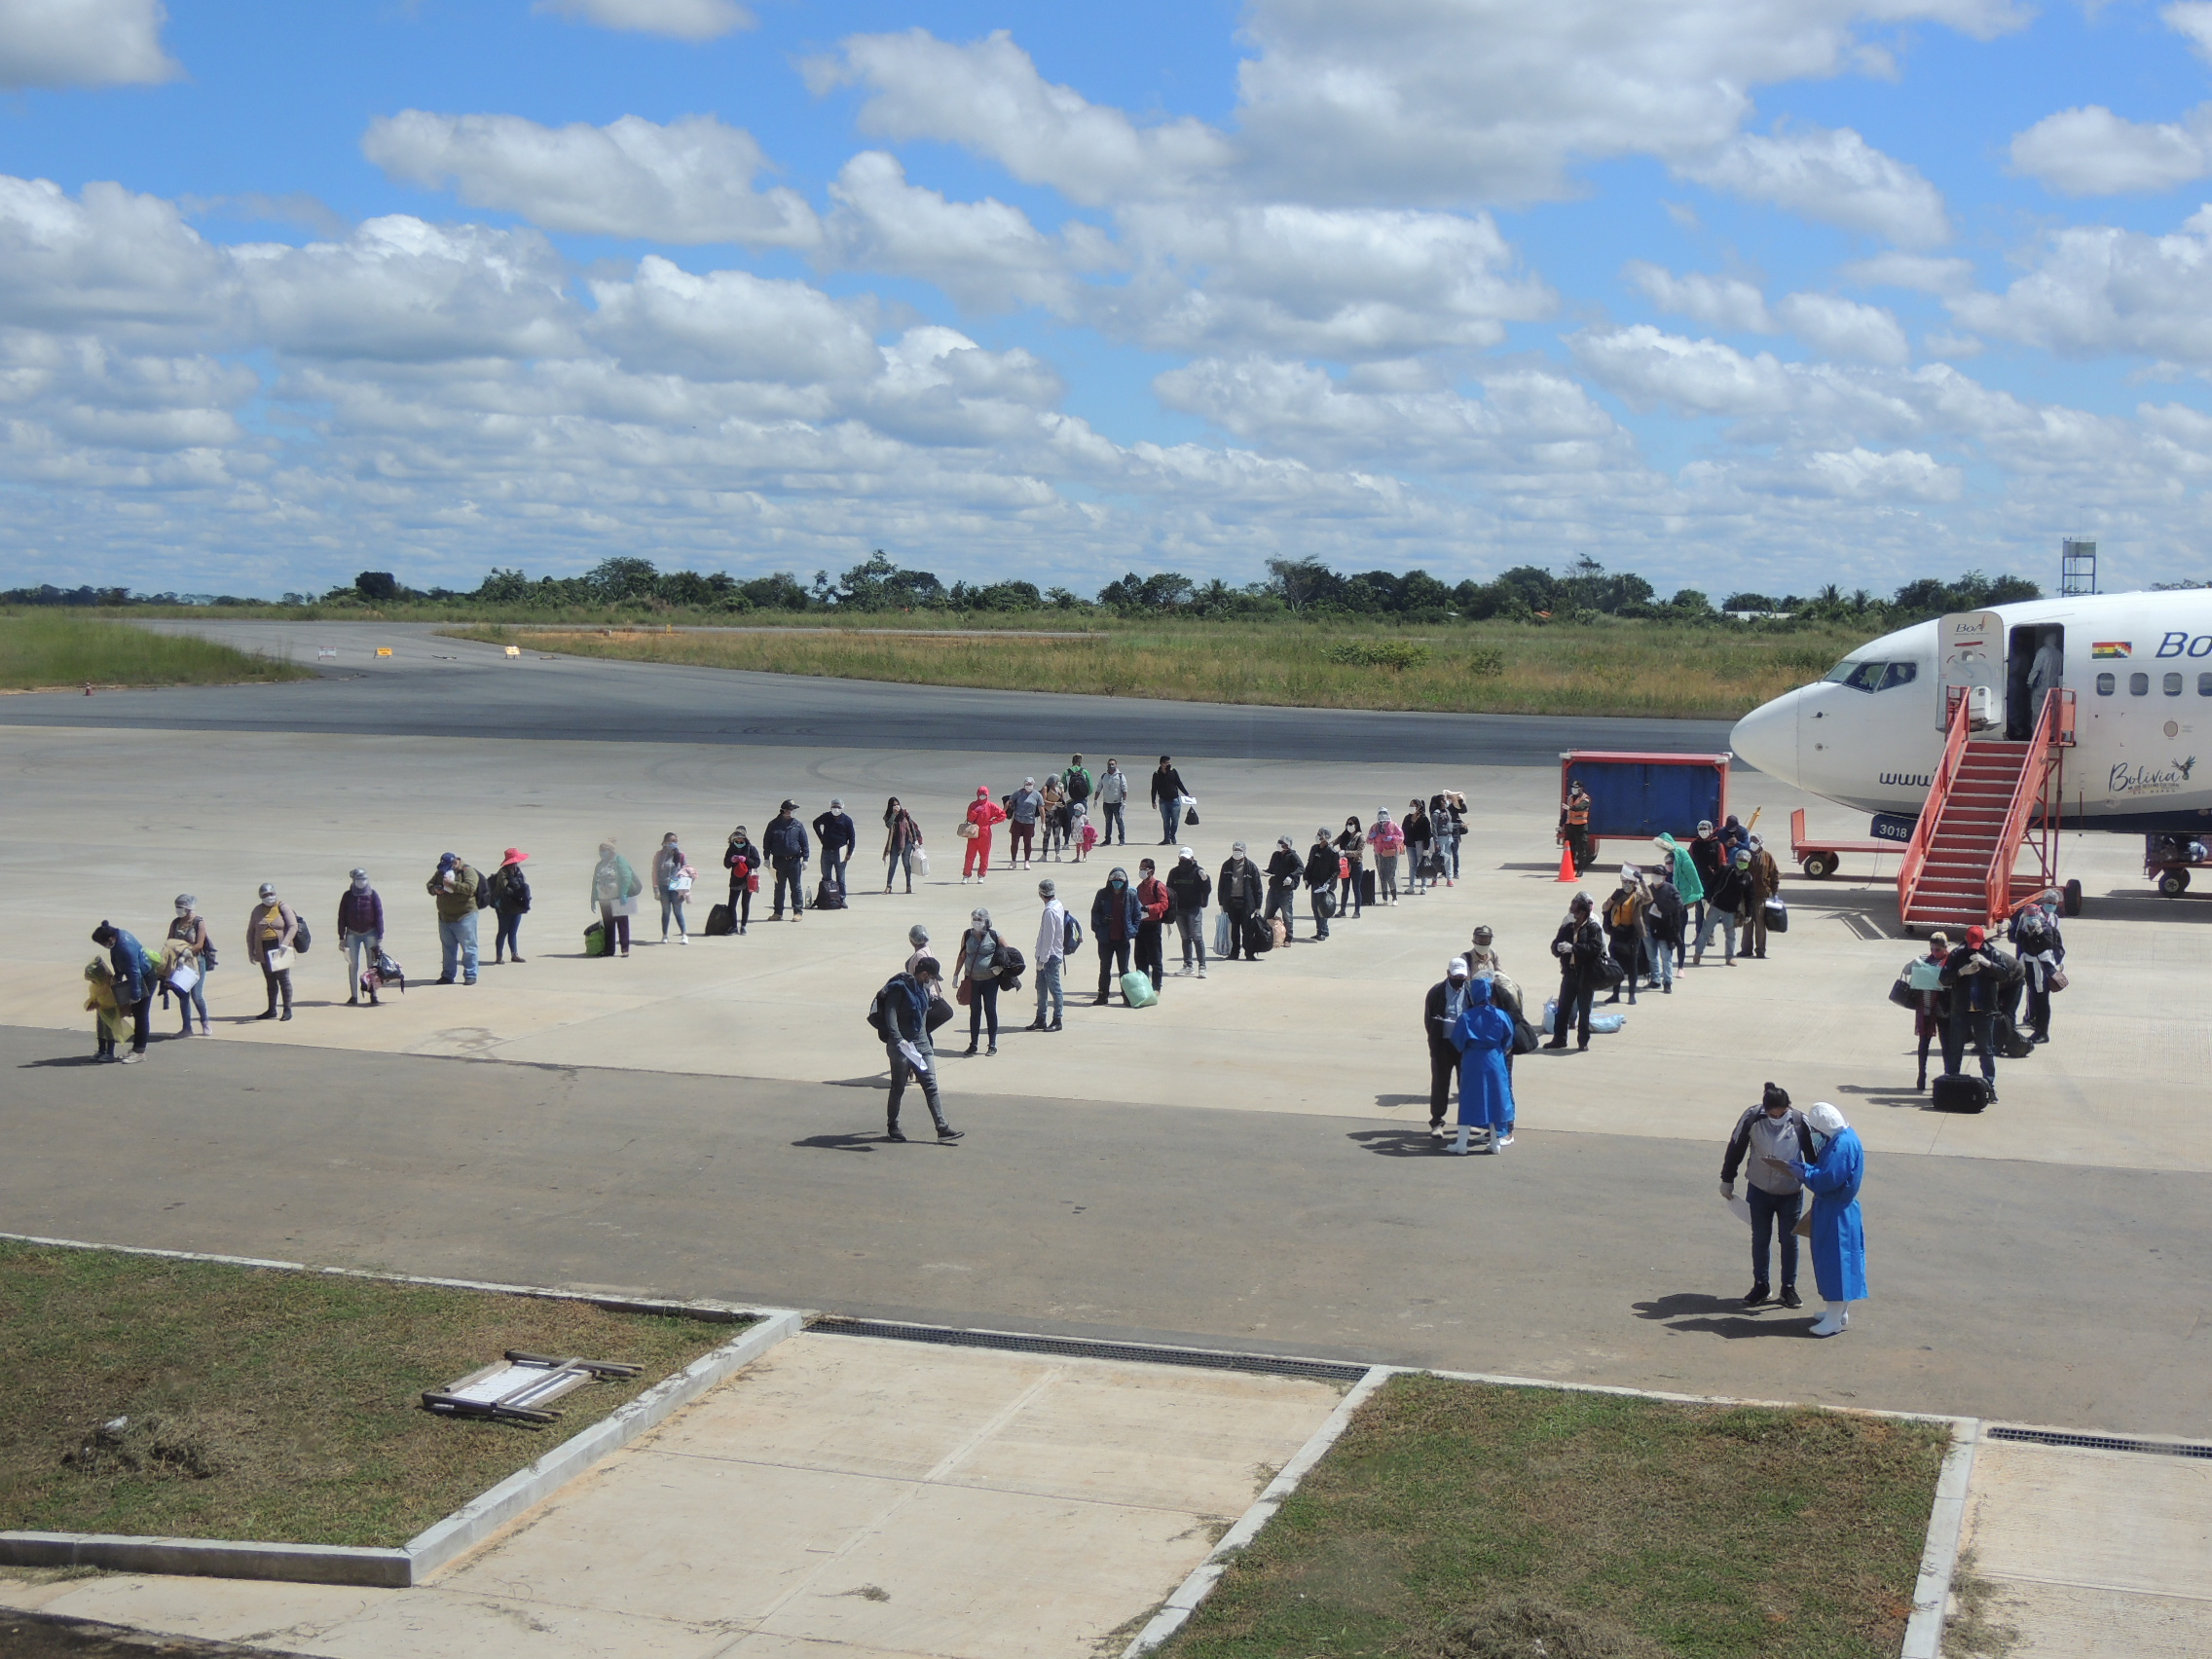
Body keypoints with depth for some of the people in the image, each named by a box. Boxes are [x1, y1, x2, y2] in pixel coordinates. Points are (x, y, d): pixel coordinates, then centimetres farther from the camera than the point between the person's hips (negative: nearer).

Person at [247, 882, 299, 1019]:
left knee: (283, 979, -4)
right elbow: (250, 932, 13)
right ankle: (271, 1010, 18)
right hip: (264, 951, 4)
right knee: (270, 980, 11)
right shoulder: (258, 910, 9)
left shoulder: (283, 907, -3)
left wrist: (285, 943, -25)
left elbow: (293, 926, -13)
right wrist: (251, 951, 7)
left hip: (279, 951, -4)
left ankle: (287, 1009, 1)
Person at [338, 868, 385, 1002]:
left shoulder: (372, 895, -2)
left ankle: (373, 995, 5)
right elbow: (341, 917, 4)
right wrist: (341, 938, 1)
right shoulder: (347, 896, 2)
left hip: (370, 933, -1)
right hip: (352, 934, 1)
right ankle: (354, 996, 5)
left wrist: (380, 937, -5)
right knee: (353, 965, 1)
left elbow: (379, 916, -1)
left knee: (372, 965, -1)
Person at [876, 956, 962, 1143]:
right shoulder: (899, 988, -12)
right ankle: (892, 1128, 18)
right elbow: (890, 1016, -22)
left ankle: (942, 1127, -6)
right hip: (901, 1045, -7)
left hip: (921, 1044, 7)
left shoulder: (924, 989, 13)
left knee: (931, 1086, -2)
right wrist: (898, 1040, -34)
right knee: (898, 1088, 4)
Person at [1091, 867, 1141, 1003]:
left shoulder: (1131, 896, -4)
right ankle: (1103, 995, 21)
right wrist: (1102, 919, -16)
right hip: (1105, 939, 1)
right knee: (1105, 968, 12)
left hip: (1123, 939, -1)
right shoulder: (1102, 894, -2)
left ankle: (1127, 996, 13)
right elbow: (1094, 913, 5)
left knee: (1123, 969, 6)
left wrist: (1132, 932, -5)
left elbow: (1137, 915, 5)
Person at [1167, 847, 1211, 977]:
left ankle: (1202, 966, -9)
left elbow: (1207, 890, -6)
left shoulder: (1198, 872, -5)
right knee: (1185, 938, 12)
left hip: (1194, 909, -5)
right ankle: (1187, 965, 18)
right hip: (1179, 909, 5)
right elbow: (1169, 890, 15)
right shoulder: (1174, 873, 8)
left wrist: (1205, 880, -25)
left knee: (1197, 937, -9)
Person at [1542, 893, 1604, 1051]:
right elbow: (1555, 947, 10)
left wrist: (1573, 948, -24)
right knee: (1563, 1007, 9)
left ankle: (1583, 1041, 13)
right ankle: (1559, 1038, 18)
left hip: (1586, 975, -5)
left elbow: (1596, 948, -21)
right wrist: (1559, 948, -14)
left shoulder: (1593, 928, -8)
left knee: (1584, 1009, 4)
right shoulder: (1566, 928, 8)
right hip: (1569, 973, 5)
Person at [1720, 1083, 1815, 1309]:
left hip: (1791, 1193, -1)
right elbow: (1735, 1148, -3)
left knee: (1789, 1240, 8)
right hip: (1759, 1190, 1)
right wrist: (1727, 1180, 4)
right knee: (1759, 1239, 10)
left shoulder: (1800, 1121, -17)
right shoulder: (1752, 1118, -16)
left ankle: (1789, 1288, 23)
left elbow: (1813, 1154, -5)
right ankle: (1761, 1285, 26)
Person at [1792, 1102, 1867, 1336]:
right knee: (1834, 1261, 18)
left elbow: (1826, 1179, -28)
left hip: (1836, 1214, -10)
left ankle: (1835, 1320, 2)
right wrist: (1808, 1168, 2)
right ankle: (1840, 1312, 28)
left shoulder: (1843, 1145, -25)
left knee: (1835, 1262, -4)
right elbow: (1827, 1168, 16)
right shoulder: (1845, 1137, 7)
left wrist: (1802, 1170, -15)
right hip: (1835, 1209, 10)